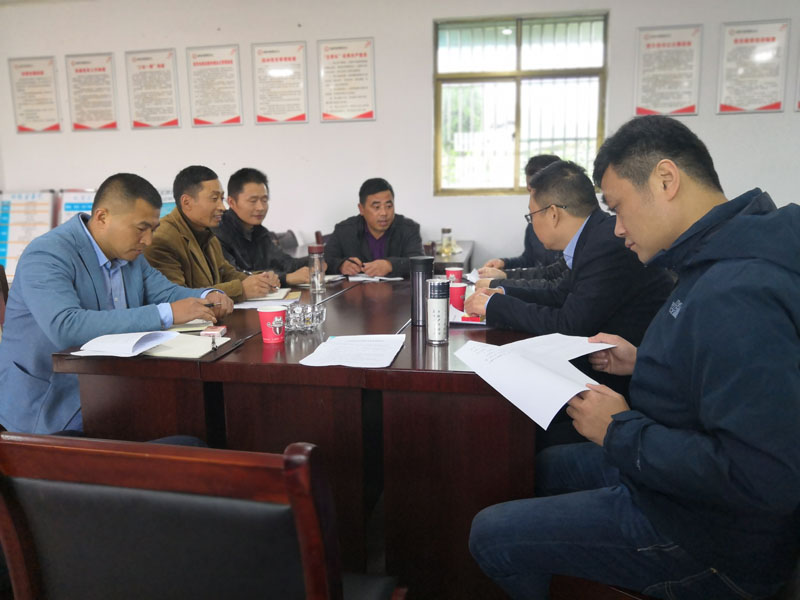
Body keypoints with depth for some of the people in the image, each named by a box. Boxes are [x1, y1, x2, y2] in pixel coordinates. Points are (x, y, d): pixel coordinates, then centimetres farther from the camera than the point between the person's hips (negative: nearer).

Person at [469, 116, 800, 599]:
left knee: (490, 535, -7)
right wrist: (644, 363, 4)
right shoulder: (724, 265, 2)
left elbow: (760, 477, -35)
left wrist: (621, 431, -24)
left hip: (709, 541, -10)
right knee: (546, 466, 25)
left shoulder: (736, 295, -31)